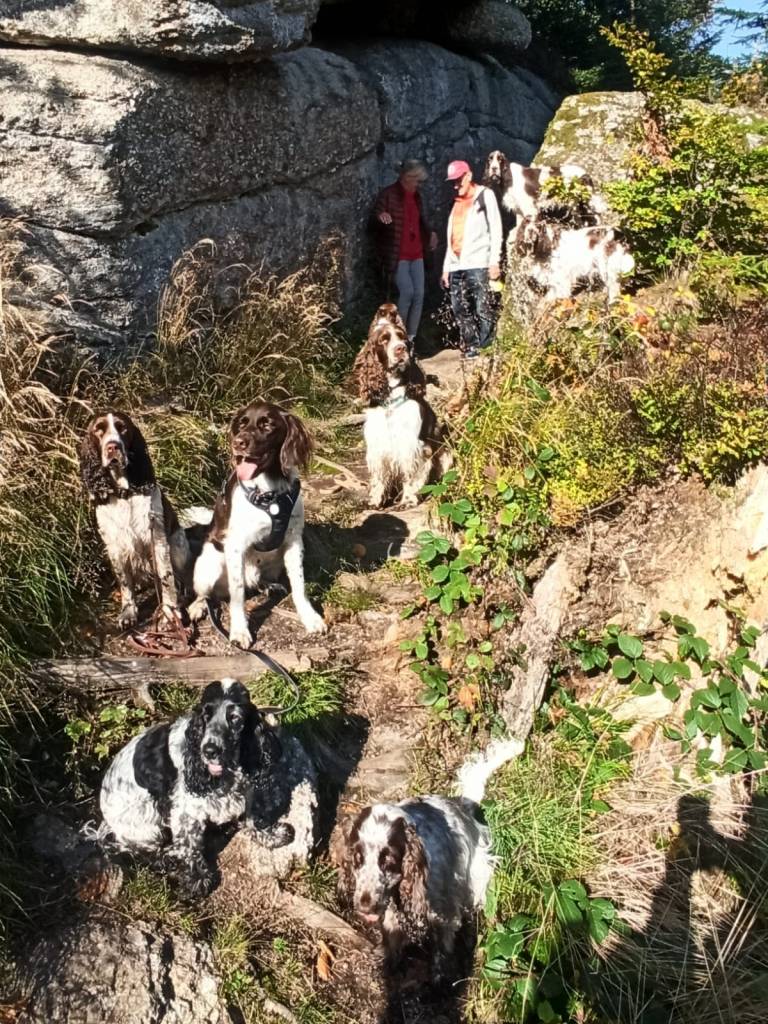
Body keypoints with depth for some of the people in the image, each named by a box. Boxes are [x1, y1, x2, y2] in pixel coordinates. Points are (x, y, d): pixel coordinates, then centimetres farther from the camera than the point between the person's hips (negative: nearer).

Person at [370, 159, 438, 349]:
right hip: (397, 254, -7)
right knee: (406, 292, -17)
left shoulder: (416, 196, 16)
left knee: (419, 294, 1)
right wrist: (380, 216, -32)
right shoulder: (388, 194, -6)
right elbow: (375, 215, -10)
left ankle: (411, 337, 9)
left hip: (416, 254, 7)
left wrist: (429, 233, 19)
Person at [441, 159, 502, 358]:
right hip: (456, 265, 6)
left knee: (482, 309, -10)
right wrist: (446, 267, 17)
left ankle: (487, 350, -8)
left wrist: (494, 261, -11)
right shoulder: (456, 201, 22)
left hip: (477, 263, -6)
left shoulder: (485, 196, 5)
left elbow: (495, 229, -1)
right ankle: (470, 349, 8)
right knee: (460, 311, 3)